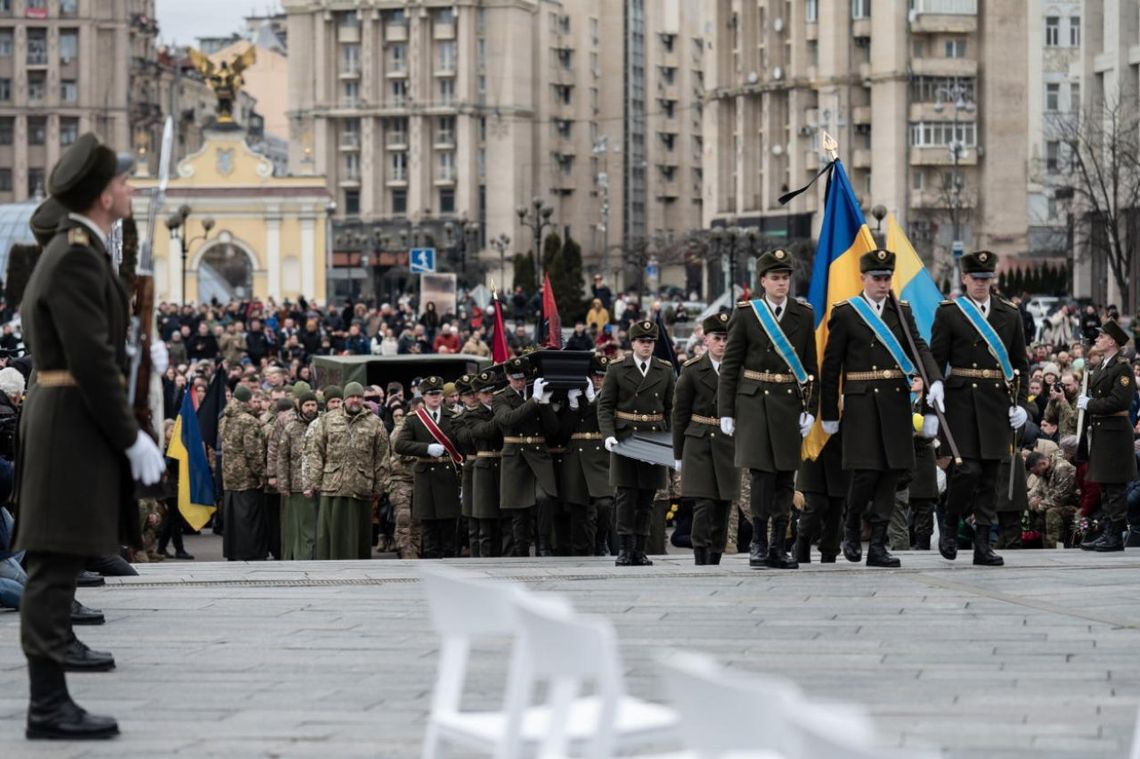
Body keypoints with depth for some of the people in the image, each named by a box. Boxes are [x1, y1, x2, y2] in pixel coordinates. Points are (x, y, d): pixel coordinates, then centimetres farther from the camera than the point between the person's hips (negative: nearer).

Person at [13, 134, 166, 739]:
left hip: (60, 415, 10)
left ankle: (57, 640, 44)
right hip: (74, 421, -10)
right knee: (56, 559, -11)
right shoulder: (78, 258, -18)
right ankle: (47, 704, -13)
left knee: (61, 555, 26)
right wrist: (132, 439, -19)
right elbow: (92, 361, -22)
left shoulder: (70, 249, 14)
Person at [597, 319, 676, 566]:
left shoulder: (665, 371, 8)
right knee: (625, 495, -5)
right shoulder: (617, 369, 2)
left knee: (646, 499, 4)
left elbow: (671, 409, 10)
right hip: (624, 439, -2)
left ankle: (640, 550, 9)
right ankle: (625, 549, -2)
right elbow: (605, 406, 0)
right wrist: (608, 435, -14)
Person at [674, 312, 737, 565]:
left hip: (728, 446, 3)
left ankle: (715, 560, 11)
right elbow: (680, 414, 4)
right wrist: (678, 453, 3)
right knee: (704, 504, -12)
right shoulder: (692, 370, 1)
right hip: (699, 444, -3)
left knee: (723, 505, 4)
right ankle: (700, 560, -10)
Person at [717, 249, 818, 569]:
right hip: (754, 402, -3)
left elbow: (811, 366, 10)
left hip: (790, 404, 3)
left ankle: (778, 546, 9)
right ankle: (758, 543, -2)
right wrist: (726, 411, -2)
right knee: (763, 472, -10)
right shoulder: (746, 314, 2)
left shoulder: (804, 315, 8)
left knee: (785, 476, 4)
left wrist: (809, 409, 2)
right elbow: (730, 365, 2)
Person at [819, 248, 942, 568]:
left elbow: (919, 348, 2)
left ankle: (878, 545, 7)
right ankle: (851, 526, 16)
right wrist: (829, 413, 0)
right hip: (861, 403, -4)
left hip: (896, 401, 4)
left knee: (891, 471, 2)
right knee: (866, 471, -10)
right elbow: (831, 366, 2)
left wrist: (934, 380, -18)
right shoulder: (845, 313, 1)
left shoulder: (902, 311, 13)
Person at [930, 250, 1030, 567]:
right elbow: (935, 361, 0)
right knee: (967, 468, -14)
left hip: (997, 404, 4)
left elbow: (1021, 363, 14)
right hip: (961, 400, -4)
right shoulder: (948, 312, 2)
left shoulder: (1009, 314, 12)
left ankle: (983, 544, 8)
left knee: (990, 473, 4)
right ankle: (949, 527, 10)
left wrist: (1021, 403, 5)